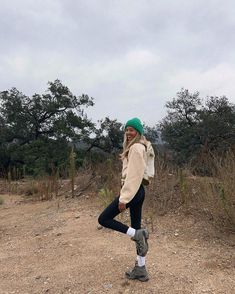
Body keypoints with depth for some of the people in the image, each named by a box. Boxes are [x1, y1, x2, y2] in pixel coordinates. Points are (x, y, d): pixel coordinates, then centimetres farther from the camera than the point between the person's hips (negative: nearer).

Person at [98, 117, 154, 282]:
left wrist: (124, 198, -21)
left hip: (132, 191, -10)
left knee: (104, 219, -1)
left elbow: (133, 175, -21)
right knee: (136, 228, 14)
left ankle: (137, 234, -5)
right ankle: (140, 269, 23)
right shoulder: (139, 147, 16)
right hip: (138, 191, 10)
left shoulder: (136, 148, -15)